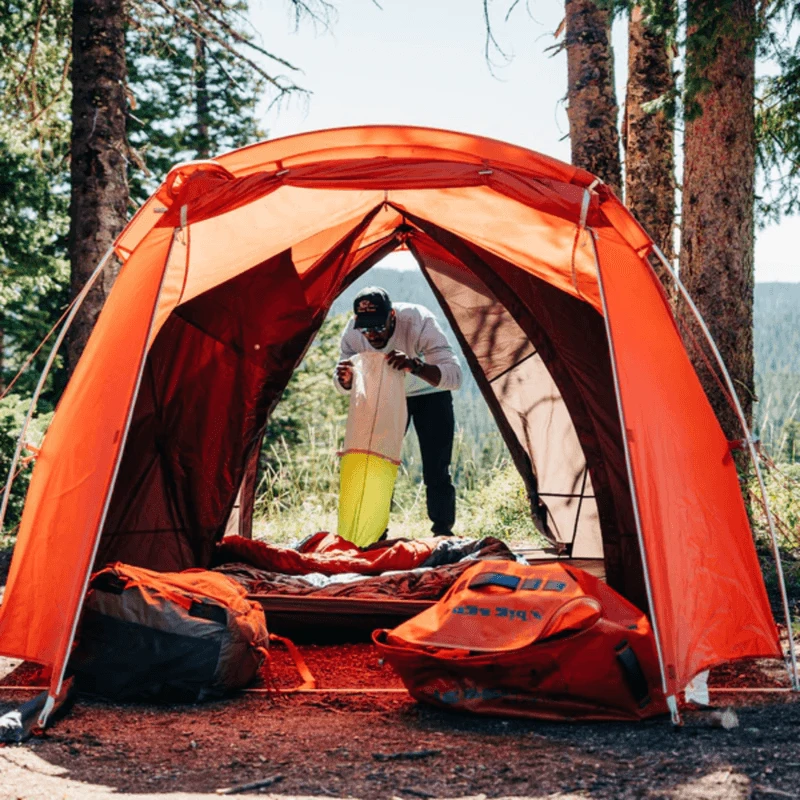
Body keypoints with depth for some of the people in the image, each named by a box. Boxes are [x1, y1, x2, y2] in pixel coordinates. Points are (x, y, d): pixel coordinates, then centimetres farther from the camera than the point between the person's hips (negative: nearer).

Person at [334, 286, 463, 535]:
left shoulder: (418, 321, -36)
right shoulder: (353, 332, -25)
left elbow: (454, 376, -42)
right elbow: (343, 387, -12)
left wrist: (414, 366, -59)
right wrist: (345, 379, -38)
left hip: (430, 394, -3)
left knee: (436, 472, -11)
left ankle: (442, 533, 2)